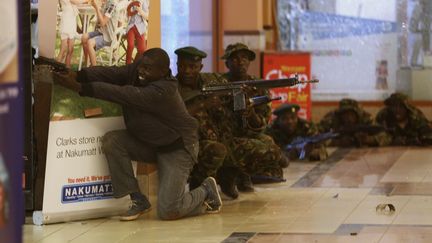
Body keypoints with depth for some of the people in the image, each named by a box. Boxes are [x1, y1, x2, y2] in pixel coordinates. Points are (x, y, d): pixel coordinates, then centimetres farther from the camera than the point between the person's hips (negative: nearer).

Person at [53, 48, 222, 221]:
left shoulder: (164, 91, -32)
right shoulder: (137, 69, -8)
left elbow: (123, 95, -38)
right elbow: (110, 73, -19)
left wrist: (80, 88, -42)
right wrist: (78, 75, -37)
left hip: (176, 147, -8)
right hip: (146, 142, 8)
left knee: (168, 211, -17)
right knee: (111, 140, -20)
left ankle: (206, 192, 16)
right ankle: (138, 200, -5)